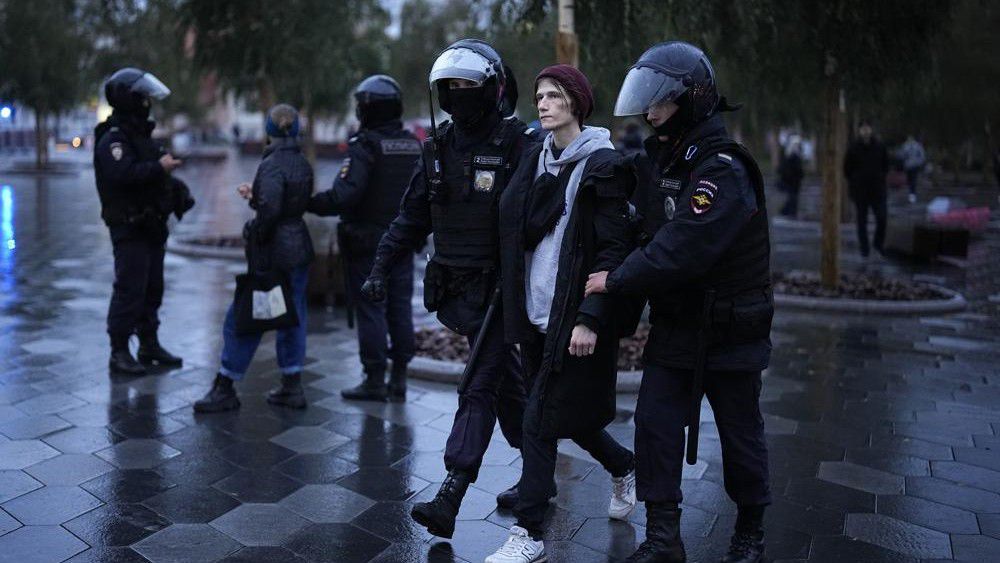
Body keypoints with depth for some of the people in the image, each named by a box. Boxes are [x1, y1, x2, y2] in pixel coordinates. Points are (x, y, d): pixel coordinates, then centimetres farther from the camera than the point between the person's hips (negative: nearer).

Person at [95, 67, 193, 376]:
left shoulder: (141, 134, 17)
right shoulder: (112, 138, -13)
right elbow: (123, 174, -30)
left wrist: (174, 183, 7)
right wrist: (159, 167, -27)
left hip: (151, 225, 9)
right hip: (129, 228, -9)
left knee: (153, 288, 14)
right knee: (130, 289, -7)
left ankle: (149, 344, 24)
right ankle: (119, 353, 0)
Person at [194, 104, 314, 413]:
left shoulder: (272, 165, -16)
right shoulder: (303, 163, 8)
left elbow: (269, 210, -28)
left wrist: (255, 234, -11)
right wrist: (254, 195, 16)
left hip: (274, 253, -8)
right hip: (300, 248, 8)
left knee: (242, 318, 2)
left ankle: (224, 390, 10)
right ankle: (292, 387, 19)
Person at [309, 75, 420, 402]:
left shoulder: (365, 146, -15)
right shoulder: (414, 146, 8)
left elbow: (344, 195, -24)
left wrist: (309, 204, -13)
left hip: (367, 243, -6)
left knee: (370, 309, 1)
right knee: (400, 308, 11)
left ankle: (374, 381, 7)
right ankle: (399, 378, 18)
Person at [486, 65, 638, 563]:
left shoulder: (602, 166, -9)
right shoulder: (536, 161, 11)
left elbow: (614, 249, -14)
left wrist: (590, 317, -20)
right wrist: (515, 305, 13)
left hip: (575, 317, -7)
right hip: (535, 312, 7)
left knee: (539, 422, -4)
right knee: (566, 414, 16)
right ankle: (623, 467, 42)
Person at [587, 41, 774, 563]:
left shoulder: (723, 170, -23)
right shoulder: (663, 158, 6)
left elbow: (680, 251, -29)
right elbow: (647, 231, 11)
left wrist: (615, 280, -19)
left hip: (730, 332, -7)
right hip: (673, 325, 7)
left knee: (740, 436, 11)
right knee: (655, 425, 3)